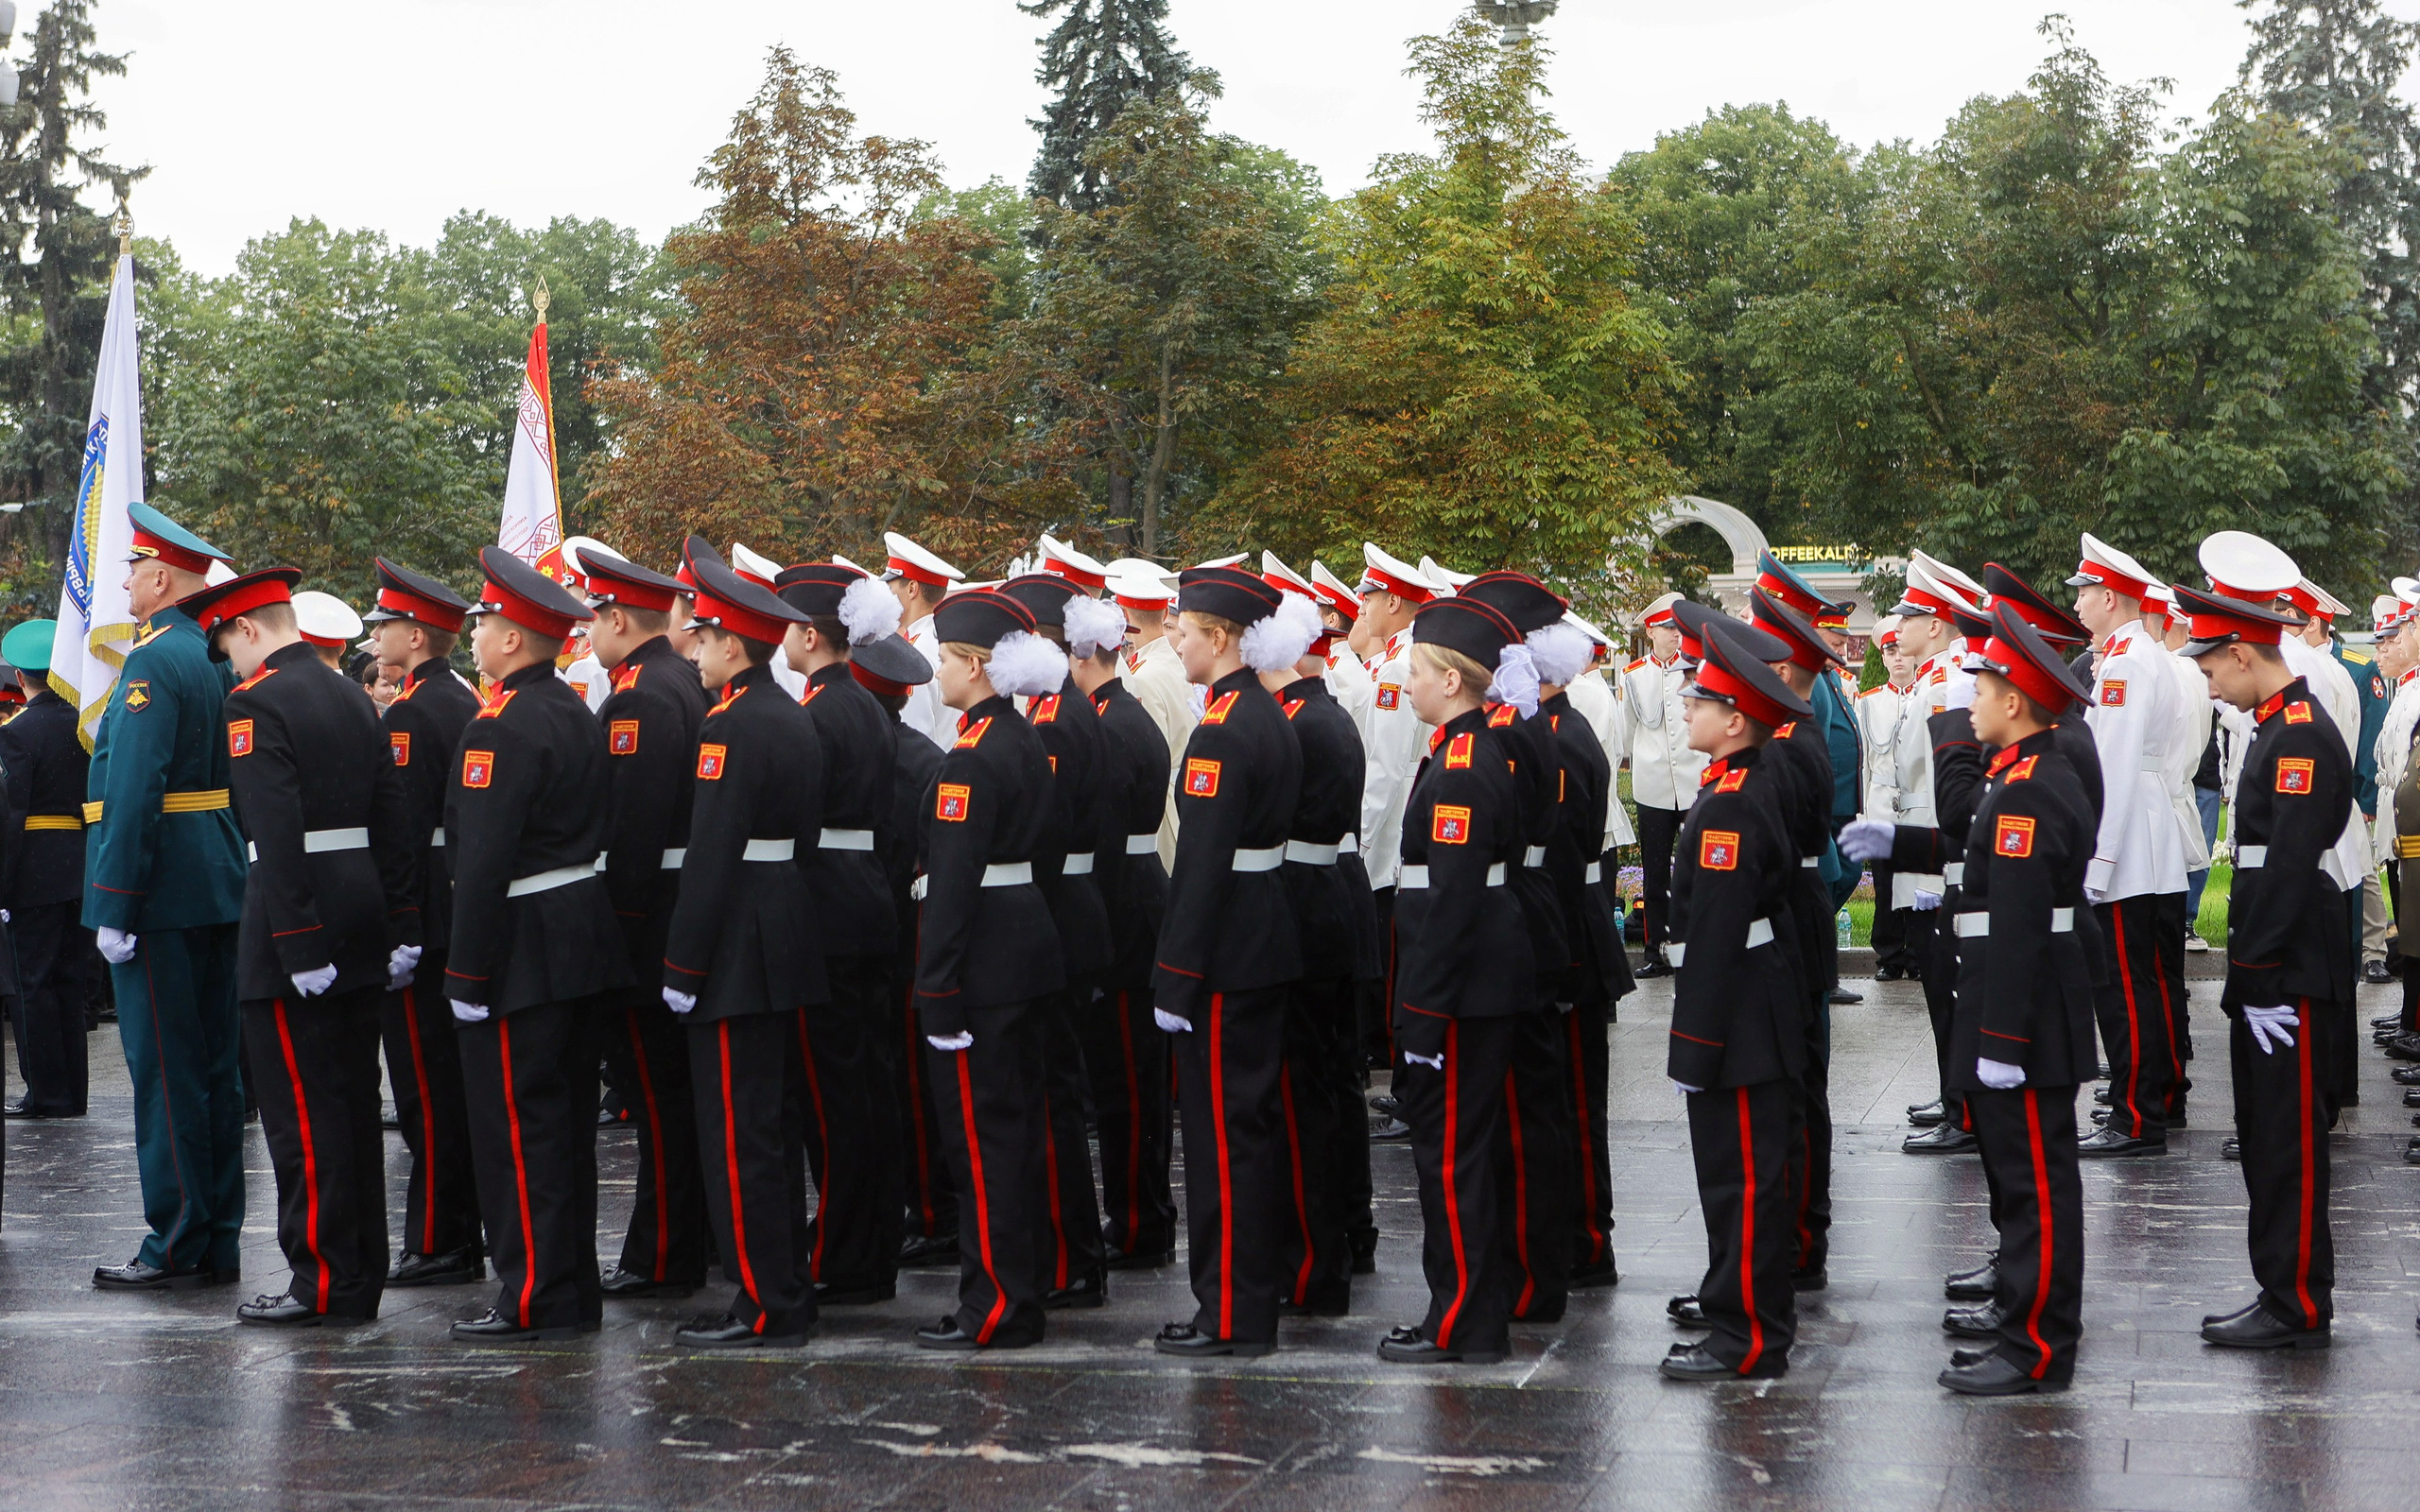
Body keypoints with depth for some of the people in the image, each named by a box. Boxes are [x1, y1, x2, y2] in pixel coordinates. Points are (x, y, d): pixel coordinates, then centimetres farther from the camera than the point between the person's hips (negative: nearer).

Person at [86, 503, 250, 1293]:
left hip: (163, 895, -9)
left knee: (164, 1070, -4)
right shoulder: (218, 659, 12)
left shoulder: (153, 663, -14)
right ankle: (219, 1240, 17)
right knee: (215, 1065, 11)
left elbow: (134, 790, -20)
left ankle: (177, 1245, 0)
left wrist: (114, 907, -19)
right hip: (219, 889, 9)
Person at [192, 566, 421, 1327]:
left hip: (297, 929, -8)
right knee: (353, 1102, 12)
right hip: (362, 928, 8)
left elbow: (277, 836, -20)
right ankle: (362, 1274, 18)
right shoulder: (352, 698, 13)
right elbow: (394, 822, 12)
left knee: (303, 1114, -3)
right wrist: (401, 927, 14)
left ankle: (324, 1282, -1)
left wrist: (298, 945, -20)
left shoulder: (256, 703, -12)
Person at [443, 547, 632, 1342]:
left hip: (524, 948, -9)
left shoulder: (502, 725, -17)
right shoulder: (577, 713, 12)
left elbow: (485, 859, -21)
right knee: (564, 1120, 14)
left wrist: (468, 974, -18)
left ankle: (536, 1300, 0)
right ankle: (574, 1289, 21)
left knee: (516, 1126, -3)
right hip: (584, 939, 9)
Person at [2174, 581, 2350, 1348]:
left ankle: (2298, 1308, 2)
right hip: (2269, 971, 10)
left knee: (2291, 1141, -4)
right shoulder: (2279, 730, 15)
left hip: (2293, 973, -10)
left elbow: (2292, 866, -22)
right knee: (2265, 1135, 13)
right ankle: (2281, 1292, 21)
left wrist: (2262, 976, -22)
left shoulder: (2303, 737, -16)